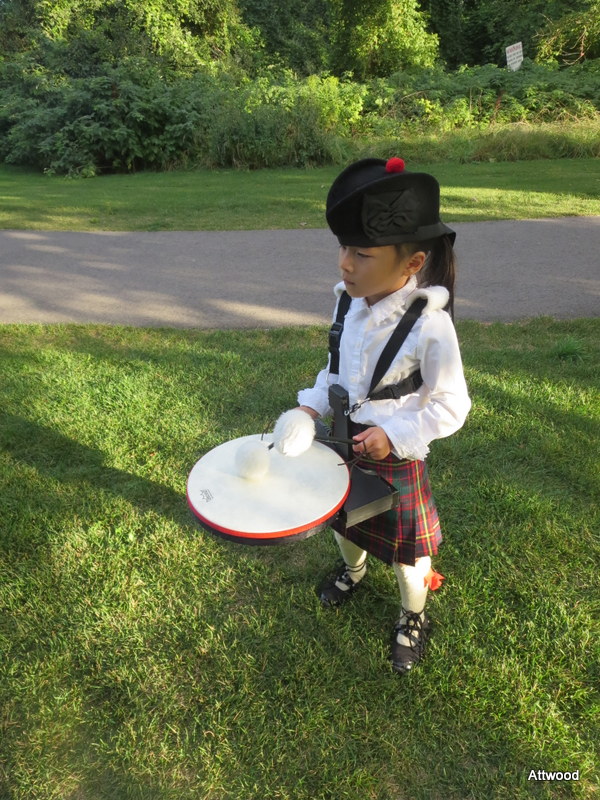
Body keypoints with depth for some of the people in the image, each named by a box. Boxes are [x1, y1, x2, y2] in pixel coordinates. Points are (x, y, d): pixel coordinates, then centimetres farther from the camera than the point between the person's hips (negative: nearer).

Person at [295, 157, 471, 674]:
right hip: (344, 440, 6)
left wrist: (395, 434, -24)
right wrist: (313, 406, -5)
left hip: (397, 456, -6)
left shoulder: (430, 325, -27)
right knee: (343, 518, 28)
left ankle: (414, 619, 46)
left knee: (405, 546, 16)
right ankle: (353, 569, 63)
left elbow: (451, 406, -17)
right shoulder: (351, 304, -8)